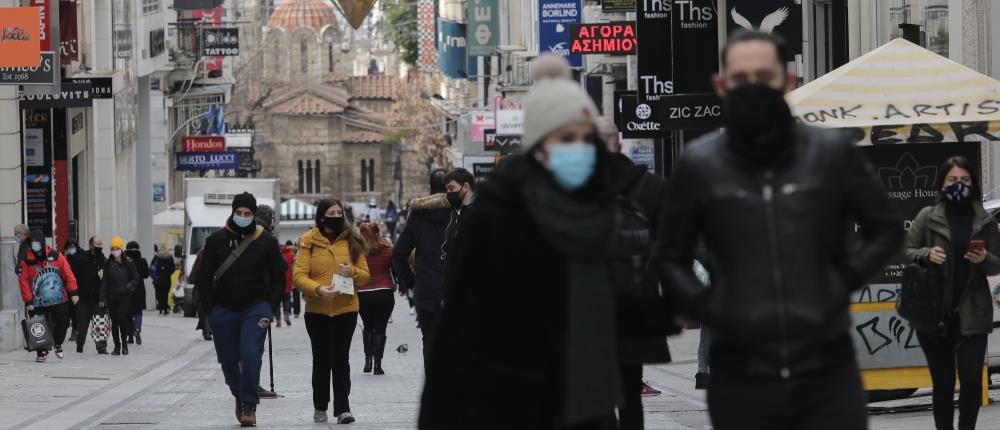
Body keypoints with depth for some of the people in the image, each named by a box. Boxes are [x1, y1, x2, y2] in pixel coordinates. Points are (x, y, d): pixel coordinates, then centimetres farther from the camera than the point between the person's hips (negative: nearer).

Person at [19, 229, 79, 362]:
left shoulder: (56, 256, -1)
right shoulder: (26, 261, -4)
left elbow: (68, 275, 0)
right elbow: (23, 281, -4)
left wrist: (73, 292, -4)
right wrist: (28, 301, -8)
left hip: (60, 300, 1)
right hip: (39, 304, -1)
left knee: (63, 324, 5)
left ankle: (58, 344, 31)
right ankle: (42, 352, 13)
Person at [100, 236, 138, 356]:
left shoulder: (128, 263, -2)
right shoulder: (108, 264, 5)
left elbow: (136, 278, 3)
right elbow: (104, 282, 7)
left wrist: (129, 286, -15)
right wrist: (102, 298, 2)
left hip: (125, 296, -3)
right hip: (112, 297, 3)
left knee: (122, 319, -13)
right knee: (114, 322, 4)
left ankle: (124, 344, 5)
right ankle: (117, 346, 14)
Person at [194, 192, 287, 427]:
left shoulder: (266, 242, 1)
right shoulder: (216, 240, 3)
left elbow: (278, 278, 5)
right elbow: (203, 278, 6)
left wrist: (269, 309, -4)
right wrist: (210, 310, -2)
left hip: (255, 308, -2)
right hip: (223, 310, 2)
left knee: (250, 354, -18)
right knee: (228, 360, 6)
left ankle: (249, 405, -10)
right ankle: (239, 396, 32)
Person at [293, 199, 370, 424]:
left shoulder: (352, 241, 6)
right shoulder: (309, 241, -2)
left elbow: (365, 275, 7)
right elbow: (298, 276, -8)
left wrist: (352, 272, -15)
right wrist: (318, 289, -25)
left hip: (346, 310, 1)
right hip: (317, 311, -1)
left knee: (341, 359, -4)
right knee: (321, 359, 7)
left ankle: (342, 408, -4)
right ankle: (320, 408, 19)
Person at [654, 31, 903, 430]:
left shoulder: (833, 152, 2)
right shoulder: (698, 164, 2)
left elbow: (886, 229, 14)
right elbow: (671, 257, 13)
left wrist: (845, 280, -1)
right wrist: (706, 307, -4)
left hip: (827, 372, 0)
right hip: (740, 377, 0)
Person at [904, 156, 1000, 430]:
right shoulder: (928, 217, 1)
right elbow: (905, 252, 4)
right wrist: (927, 254, -17)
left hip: (971, 314, 1)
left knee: (972, 380, -7)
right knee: (943, 383, 4)